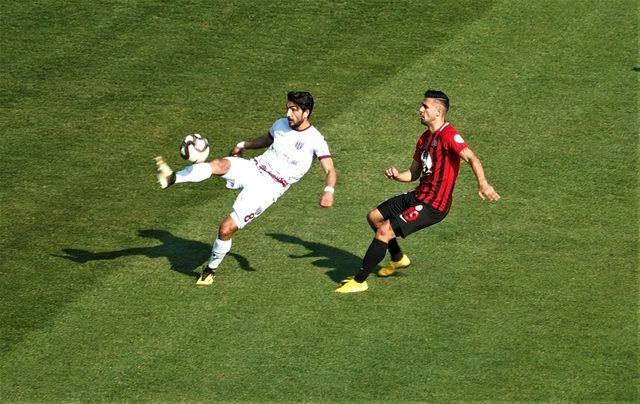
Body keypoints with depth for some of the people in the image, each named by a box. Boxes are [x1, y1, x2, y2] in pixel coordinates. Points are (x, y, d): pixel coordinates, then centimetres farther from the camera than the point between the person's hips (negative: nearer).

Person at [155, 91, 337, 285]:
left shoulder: (315, 140, -9)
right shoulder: (281, 124, 10)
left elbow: (330, 170, -12)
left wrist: (328, 191, -30)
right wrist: (243, 145, 30)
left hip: (269, 188, -5)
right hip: (253, 168, 5)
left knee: (226, 228, -11)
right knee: (220, 164, -30)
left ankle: (211, 269, 13)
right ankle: (172, 178, -44)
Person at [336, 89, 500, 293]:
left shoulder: (448, 135, -18)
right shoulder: (425, 138, 12)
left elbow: (471, 158, -31)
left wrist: (482, 184, -47)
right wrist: (396, 175, -4)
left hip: (433, 206, -10)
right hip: (418, 196, 10)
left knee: (384, 231, -16)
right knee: (374, 217, 20)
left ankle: (359, 281, -5)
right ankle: (398, 258, 39)